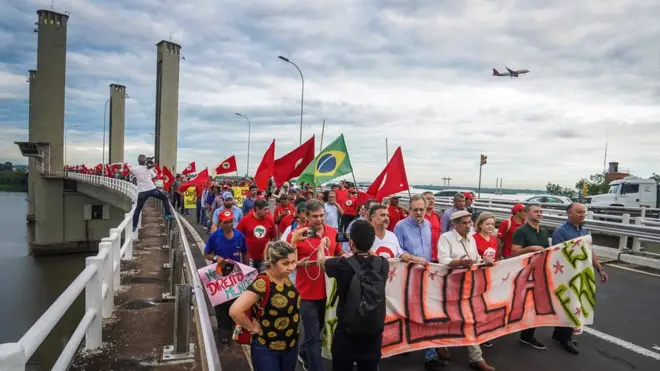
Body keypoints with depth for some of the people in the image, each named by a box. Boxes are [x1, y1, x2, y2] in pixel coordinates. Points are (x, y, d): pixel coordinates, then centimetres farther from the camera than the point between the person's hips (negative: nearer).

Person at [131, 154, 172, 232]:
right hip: (152, 189, -1)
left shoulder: (134, 169, 2)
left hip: (142, 192, 1)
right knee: (165, 198, 21)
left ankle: (134, 226, 13)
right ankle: (168, 215, 13)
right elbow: (154, 175, 20)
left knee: (137, 209, 12)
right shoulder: (149, 168, 4)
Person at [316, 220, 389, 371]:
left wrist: (322, 245, 24)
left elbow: (321, 261, 5)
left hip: (346, 333, -2)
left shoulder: (343, 265, -17)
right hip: (374, 334, 3)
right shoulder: (383, 264, -10)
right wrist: (354, 257, 31)